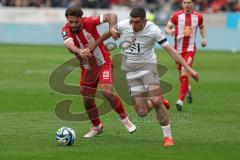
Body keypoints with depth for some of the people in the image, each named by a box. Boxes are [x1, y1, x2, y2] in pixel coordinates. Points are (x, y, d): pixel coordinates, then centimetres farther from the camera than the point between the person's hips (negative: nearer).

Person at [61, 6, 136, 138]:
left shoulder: (89, 22, -20)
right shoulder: (66, 30, -17)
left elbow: (111, 16, -21)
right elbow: (70, 46, -38)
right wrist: (80, 52, -59)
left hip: (103, 63, -3)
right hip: (87, 68, 3)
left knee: (107, 92, -22)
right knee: (87, 100, 5)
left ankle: (125, 119, 0)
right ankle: (97, 127, 30)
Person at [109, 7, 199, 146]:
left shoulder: (153, 30, -17)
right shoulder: (123, 25, -8)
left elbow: (170, 50, -15)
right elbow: (113, 28, 18)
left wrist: (188, 68, -20)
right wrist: (112, 31, -8)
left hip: (148, 67, -3)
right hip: (131, 72, 3)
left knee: (156, 101, -23)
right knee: (142, 113, -5)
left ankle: (168, 136, -9)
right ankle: (160, 103, 30)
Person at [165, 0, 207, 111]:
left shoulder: (198, 16, 2)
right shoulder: (176, 15, -3)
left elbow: (202, 27, 22)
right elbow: (167, 28, -6)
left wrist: (204, 38, 8)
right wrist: (170, 31, -29)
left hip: (190, 49, -1)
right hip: (178, 49, 1)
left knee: (184, 73, -17)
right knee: (181, 74, 13)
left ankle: (181, 100, -17)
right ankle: (188, 89, 45)